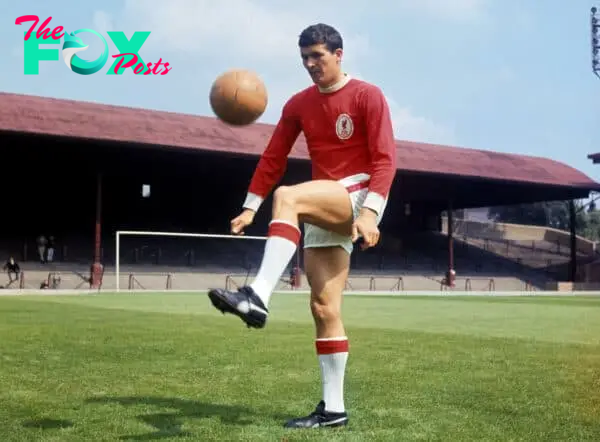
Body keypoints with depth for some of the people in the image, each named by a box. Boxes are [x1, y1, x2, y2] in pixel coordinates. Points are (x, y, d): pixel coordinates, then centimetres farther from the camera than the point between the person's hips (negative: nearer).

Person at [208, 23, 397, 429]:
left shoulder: (367, 95, -4)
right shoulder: (299, 104, 12)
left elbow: (385, 158, -12)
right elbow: (274, 158, 11)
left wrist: (370, 212, -24)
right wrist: (250, 207, 2)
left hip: (358, 197, -6)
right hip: (325, 210, 6)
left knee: (287, 196, -34)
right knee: (324, 307, 0)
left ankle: (258, 297, -43)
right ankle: (333, 408, 5)